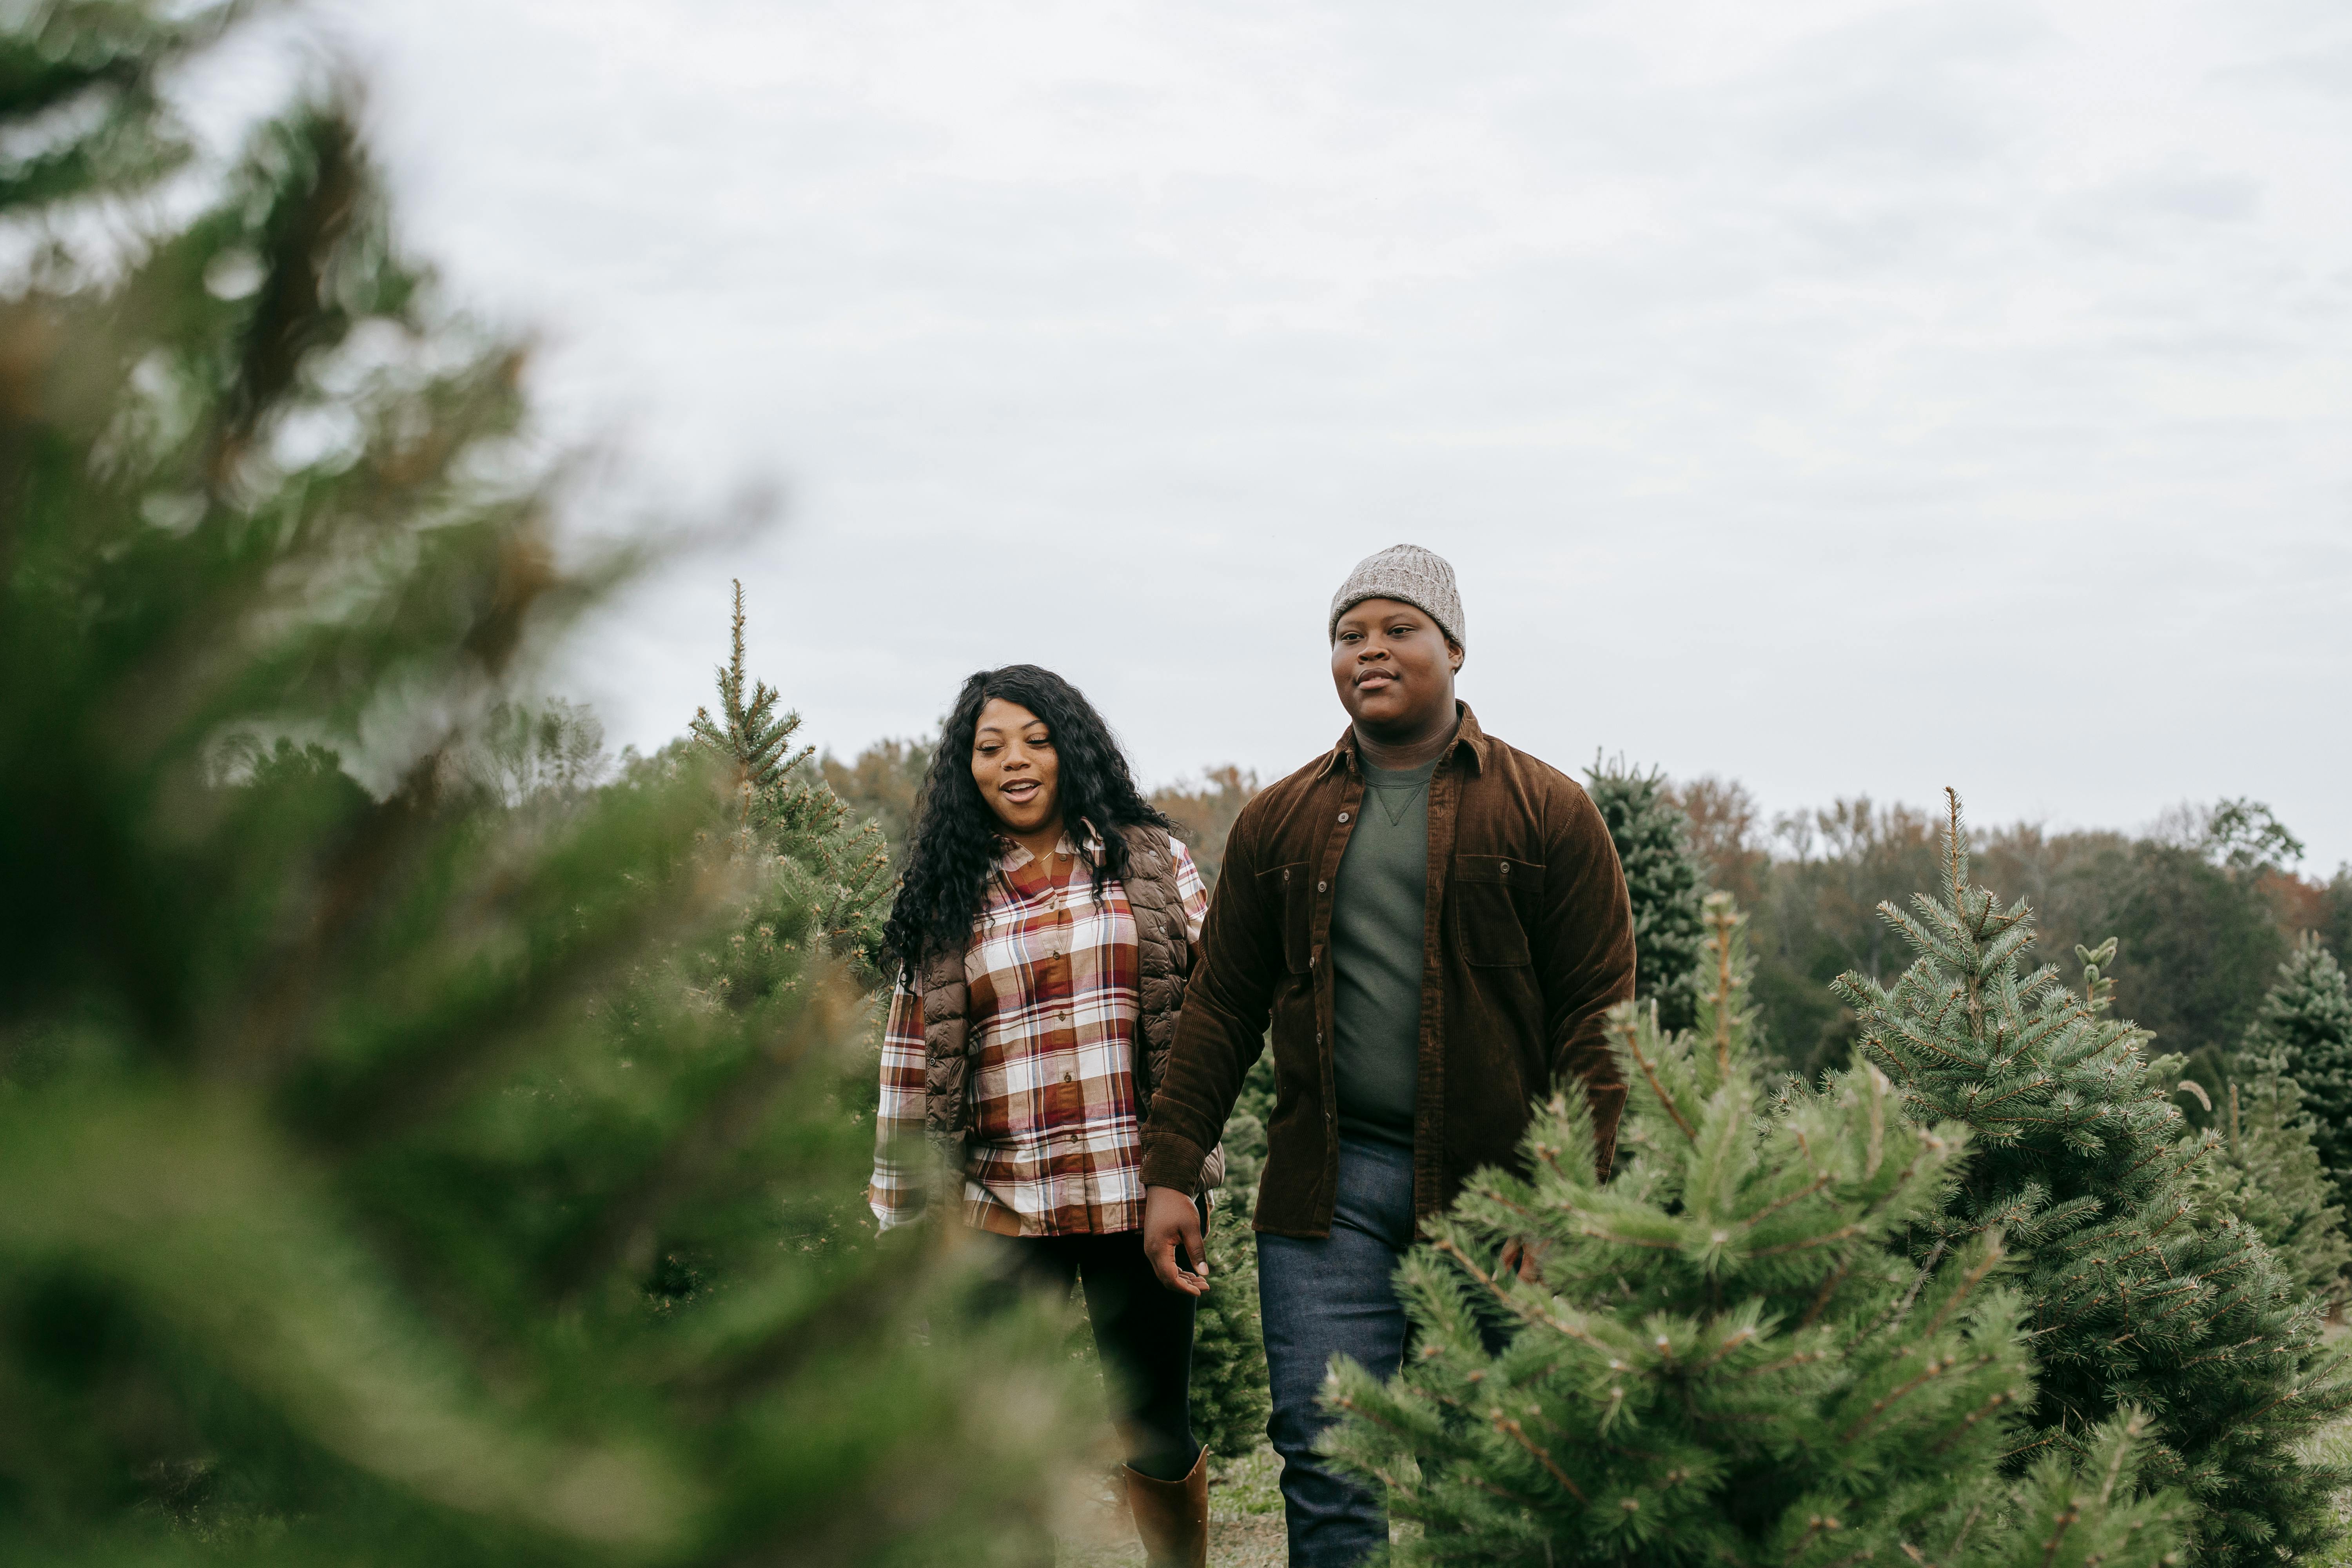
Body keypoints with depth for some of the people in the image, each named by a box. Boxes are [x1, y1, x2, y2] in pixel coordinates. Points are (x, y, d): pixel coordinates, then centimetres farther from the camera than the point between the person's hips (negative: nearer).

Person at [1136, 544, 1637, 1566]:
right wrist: (1170, 1170, 4)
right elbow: (1222, 1008, 12)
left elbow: (1596, 1016, -1)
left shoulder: (1547, 814, 3)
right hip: (1327, 1194, 2)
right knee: (1330, 1477, -1)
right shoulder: (1279, 822, 13)